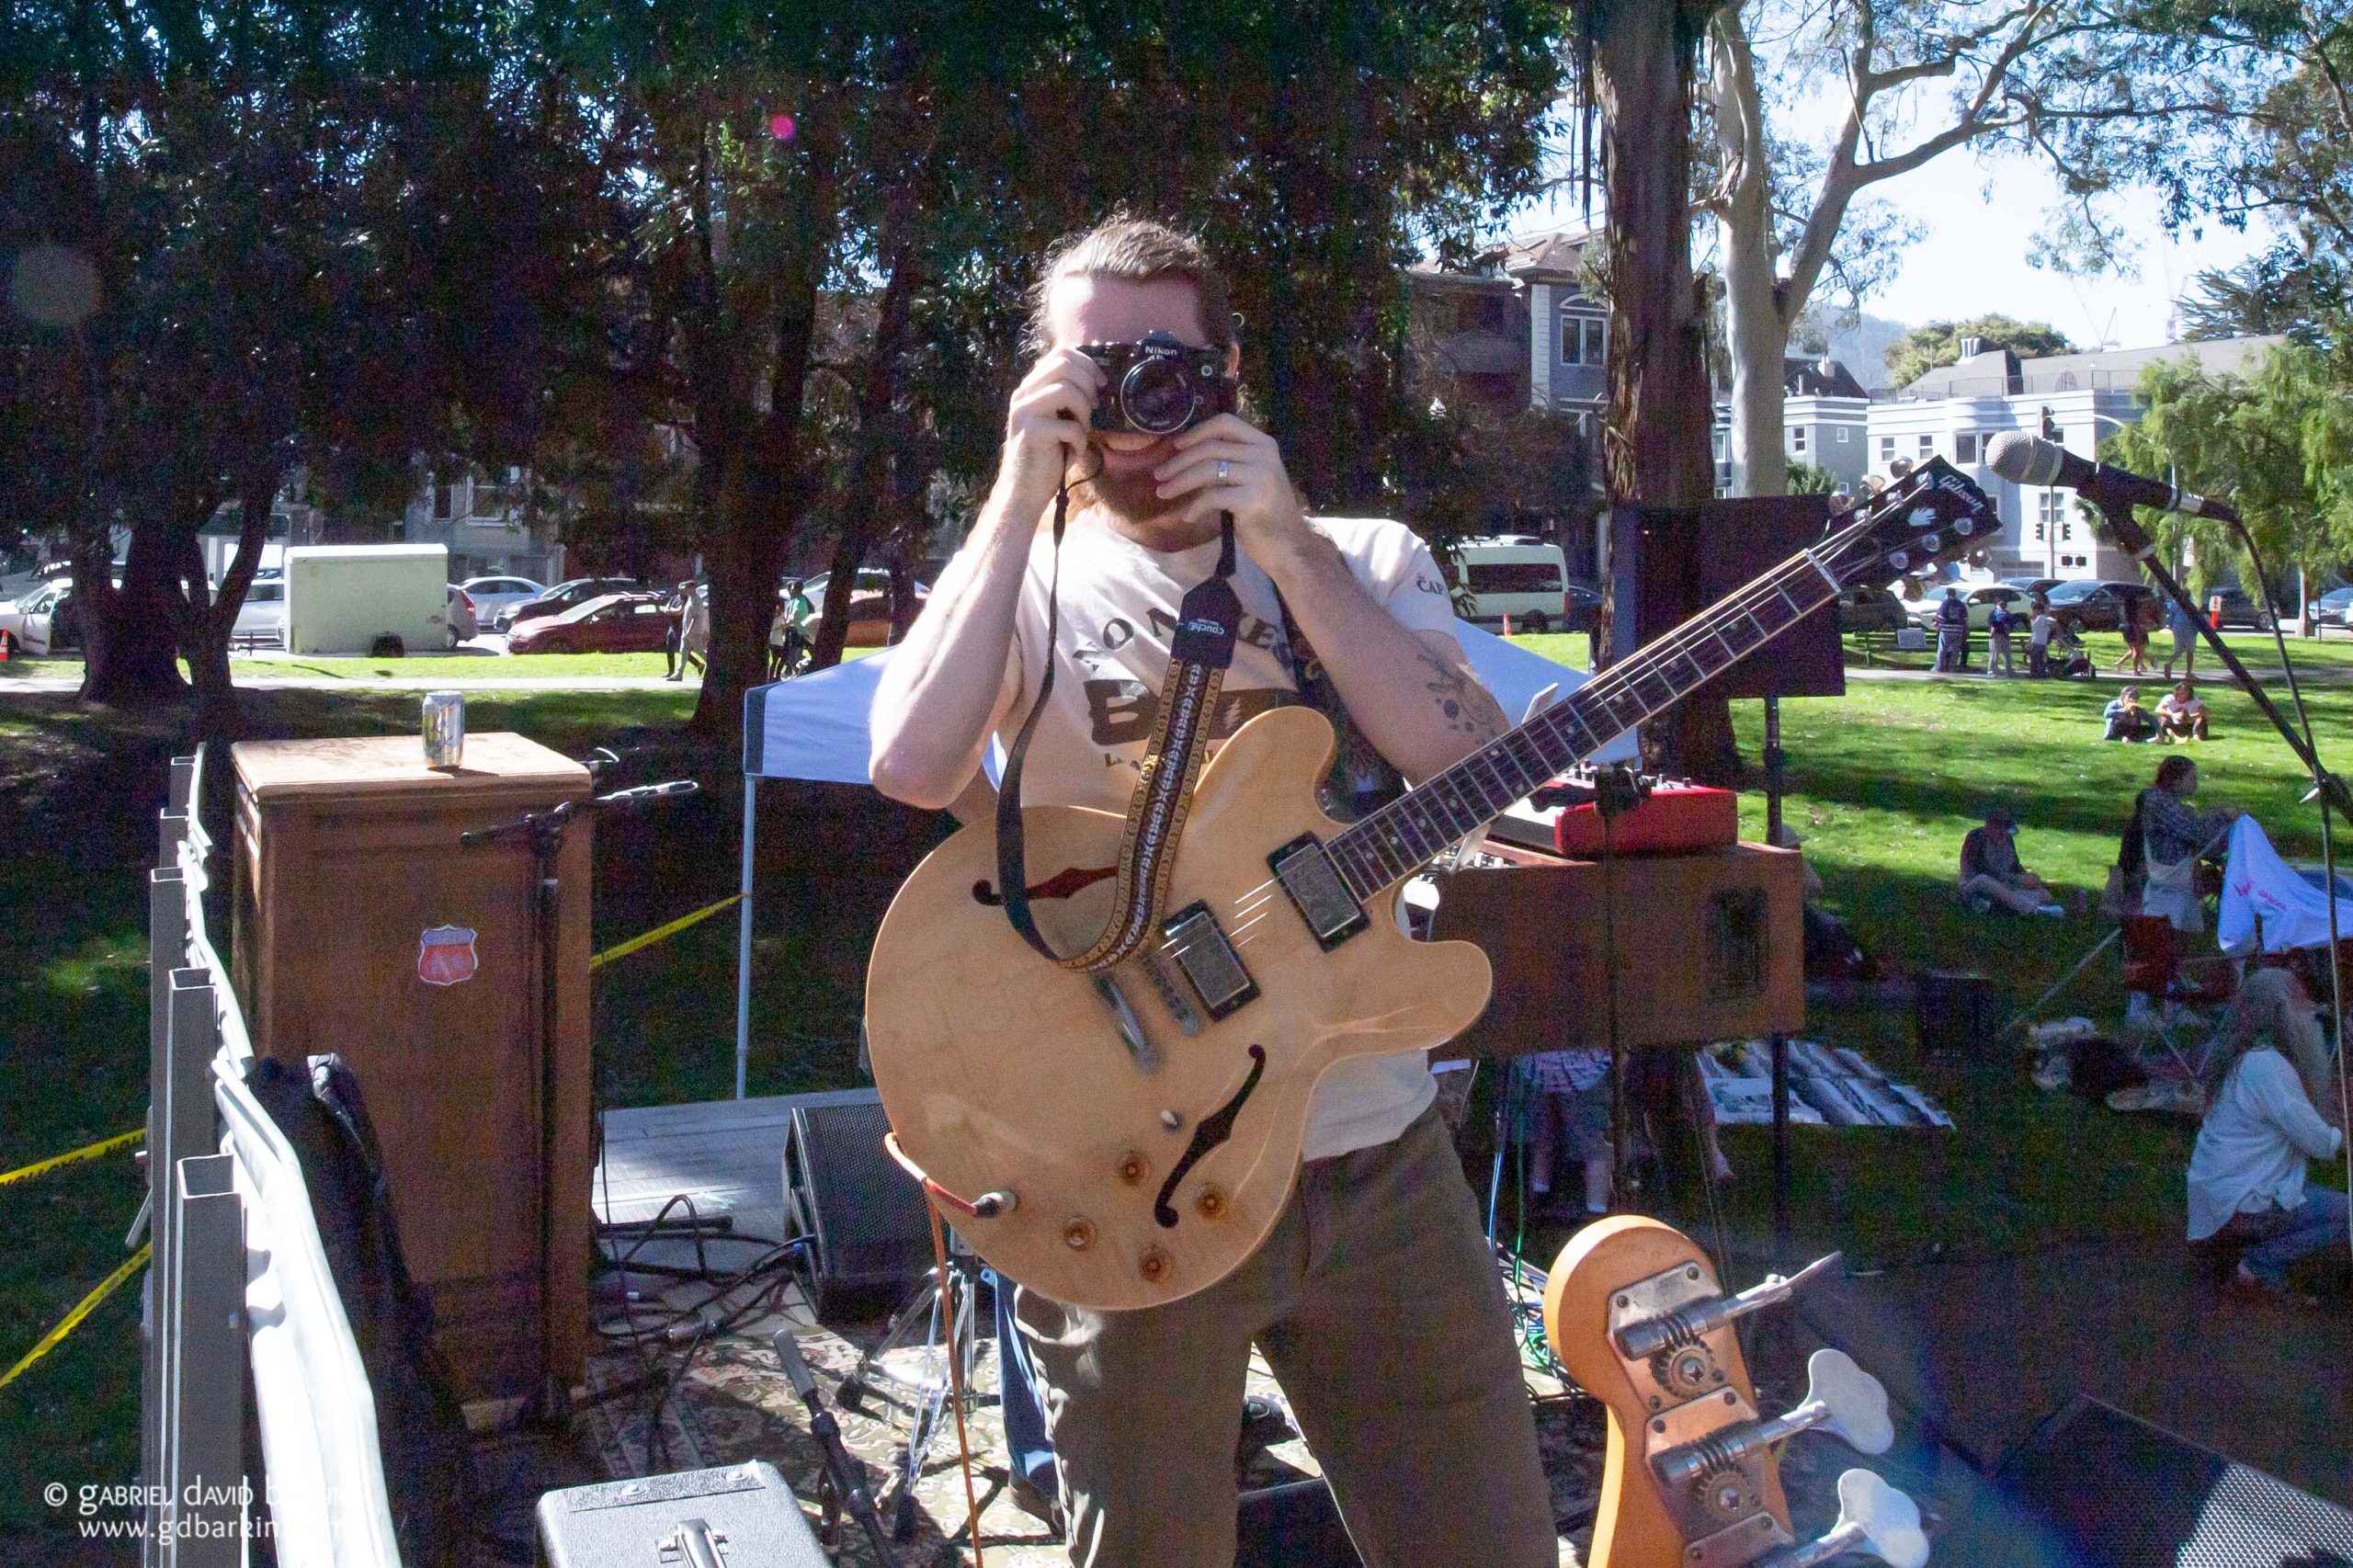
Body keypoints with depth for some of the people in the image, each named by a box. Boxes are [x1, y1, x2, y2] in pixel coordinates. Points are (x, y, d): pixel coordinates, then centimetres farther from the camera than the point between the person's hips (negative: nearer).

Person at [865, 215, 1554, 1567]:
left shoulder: (1367, 562, 6)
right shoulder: (1020, 580, 2)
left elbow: (1472, 768, -12)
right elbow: (913, 767, -19)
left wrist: (1288, 548, -16)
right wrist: (1023, 495, -17)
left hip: (1379, 1159, 2)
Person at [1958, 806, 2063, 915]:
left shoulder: (2007, 838, 5)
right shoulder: (1976, 837, -15)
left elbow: (2015, 867, 14)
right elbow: (1986, 871, -22)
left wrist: (2027, 877, -9)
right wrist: (2019, 880, -25)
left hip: (2002, 890, 7)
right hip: (1974, 888, -7)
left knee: (2044, 894, -10)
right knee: (1983, 880, -41)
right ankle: (2033, 909, -46)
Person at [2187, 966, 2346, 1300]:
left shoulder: (2242, 1058, 8)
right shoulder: (2269, 1067, -21)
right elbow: (2320, 1144, -15)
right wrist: (2338, 1136, 4)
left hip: (2214, 1195, 9)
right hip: (2239, 1207, -9)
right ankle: (2261, 1265, -4)